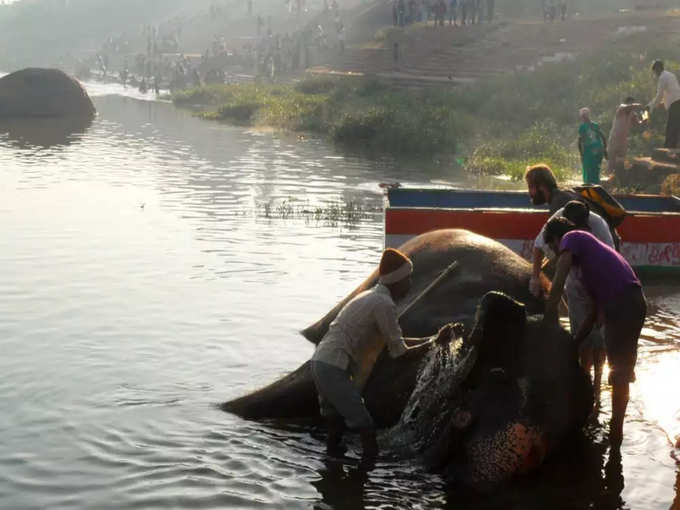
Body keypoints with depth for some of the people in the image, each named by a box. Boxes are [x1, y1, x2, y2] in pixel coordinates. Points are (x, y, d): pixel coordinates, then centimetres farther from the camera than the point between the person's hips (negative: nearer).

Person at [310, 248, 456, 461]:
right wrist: (435, 343, 1)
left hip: (321, 363, 10)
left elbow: (393, 341, 26)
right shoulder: (384, 304, -12)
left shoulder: (371, 297, 18)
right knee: (365, 427, -7)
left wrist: (430, 339, 23)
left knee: (337, 422, 19)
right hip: (334, 369, -10)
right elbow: (399, 352, -8)